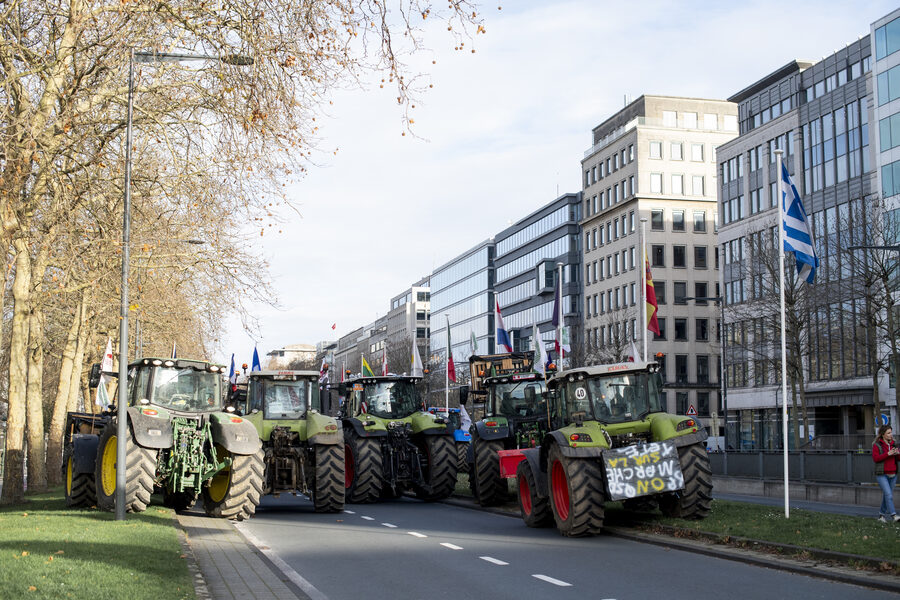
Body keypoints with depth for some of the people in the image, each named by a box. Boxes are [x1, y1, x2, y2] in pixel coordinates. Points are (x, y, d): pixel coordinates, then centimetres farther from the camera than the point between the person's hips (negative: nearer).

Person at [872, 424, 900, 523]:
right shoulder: (876, 445, -5)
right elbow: (875, 458, -16)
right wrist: (888, 454, -25)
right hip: (882, 475, -6)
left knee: (887, 496, 10)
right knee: (888, 495, -17)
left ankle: (882, 515, 22)